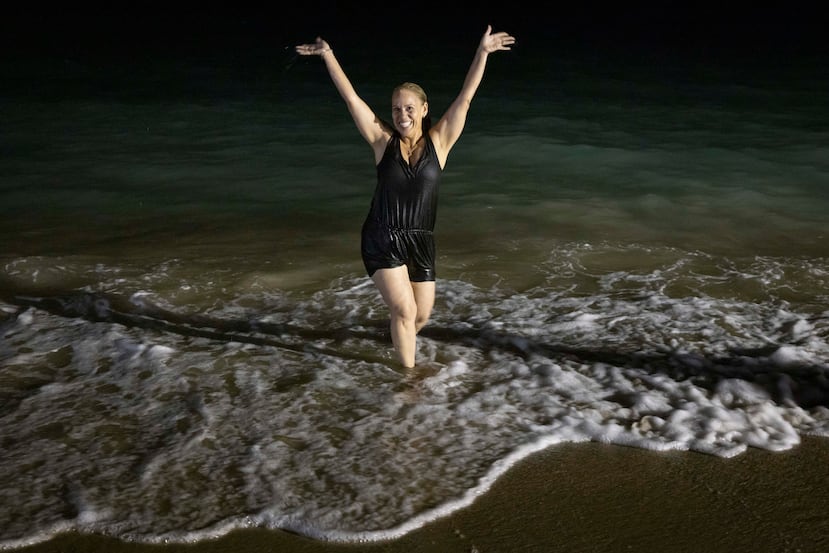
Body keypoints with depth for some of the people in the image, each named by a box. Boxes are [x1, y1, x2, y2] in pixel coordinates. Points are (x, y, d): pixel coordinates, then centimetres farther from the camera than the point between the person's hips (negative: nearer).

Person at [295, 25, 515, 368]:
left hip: (420, 241, 2)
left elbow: (465, 99, -6)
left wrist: (482, 52, -11)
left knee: (421, 315, 12)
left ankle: (398, 339, 47)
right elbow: (351, 98, -4)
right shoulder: (384, 141, -3)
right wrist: (328, 56, -7)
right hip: (382, 240, -2)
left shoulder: (439, 142, -1)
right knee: (404, 310, -12)